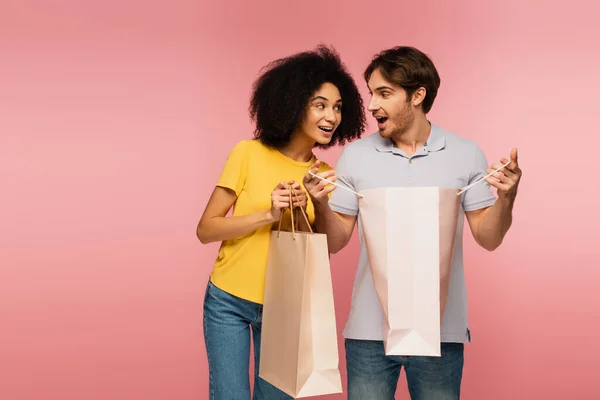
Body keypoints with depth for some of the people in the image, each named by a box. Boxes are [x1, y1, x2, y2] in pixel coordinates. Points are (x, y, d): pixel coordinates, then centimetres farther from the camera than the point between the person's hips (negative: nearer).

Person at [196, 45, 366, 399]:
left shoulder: (325, 176, 1)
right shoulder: (249, 154, -10)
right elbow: (206, 230, -10)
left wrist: (304, 214, -16)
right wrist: (268, 215, -22)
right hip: (229, 302, -3)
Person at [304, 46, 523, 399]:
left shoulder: (466, 154, -2)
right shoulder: (355, 155, 0)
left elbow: (488, 238, 1)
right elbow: (335, 243, 3)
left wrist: (506, 197, -17)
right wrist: (322, 204, -15)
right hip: (369, 330, 1)